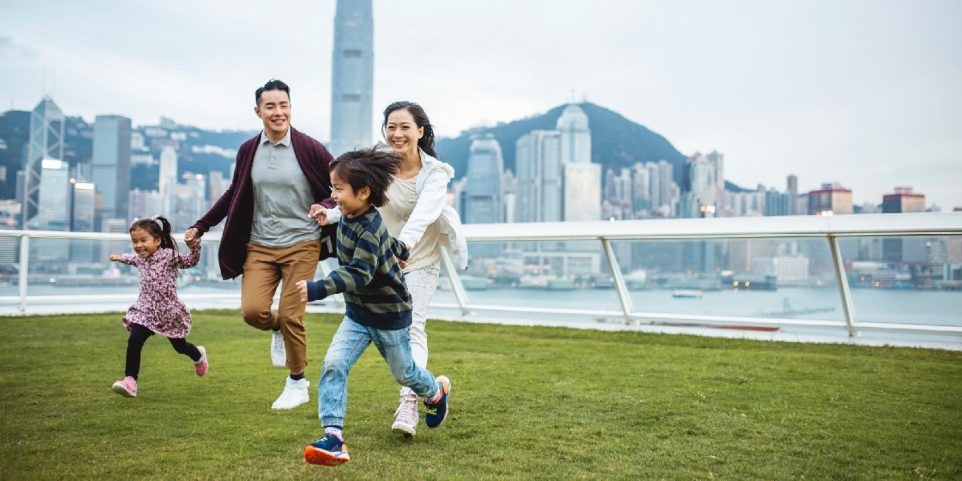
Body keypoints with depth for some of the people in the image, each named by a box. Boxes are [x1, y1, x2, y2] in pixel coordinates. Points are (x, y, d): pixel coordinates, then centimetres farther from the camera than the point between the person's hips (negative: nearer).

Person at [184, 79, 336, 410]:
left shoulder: (309, 149, -7)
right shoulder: (248, 151, 4)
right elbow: (234, 194, 17)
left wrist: (326, 206, -22)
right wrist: (201, 226, 17)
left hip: (301, 244, -3)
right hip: (259, 246, 3)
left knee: (290, 316, -4)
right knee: (252, 311, -10)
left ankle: (298, 383, 19)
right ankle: (278, 331, 28)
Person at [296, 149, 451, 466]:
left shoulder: (369, 230, -28)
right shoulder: (347, 219, -3)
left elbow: (359, 273, -38)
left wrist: (318, 289, -49)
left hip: (389, 315, -6)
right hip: (357, 313, 7)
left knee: (403, 372, 16)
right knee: (333, 364, -13)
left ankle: (436, 391, 49)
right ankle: (333, 438, -12)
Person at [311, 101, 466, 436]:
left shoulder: (434, 173, -18)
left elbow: (424, 213, -37)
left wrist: (403, 244, -56)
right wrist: (330, 215, -14)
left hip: (421, 261, -4)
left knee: (412, 326, -15)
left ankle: (409, 404, -19)